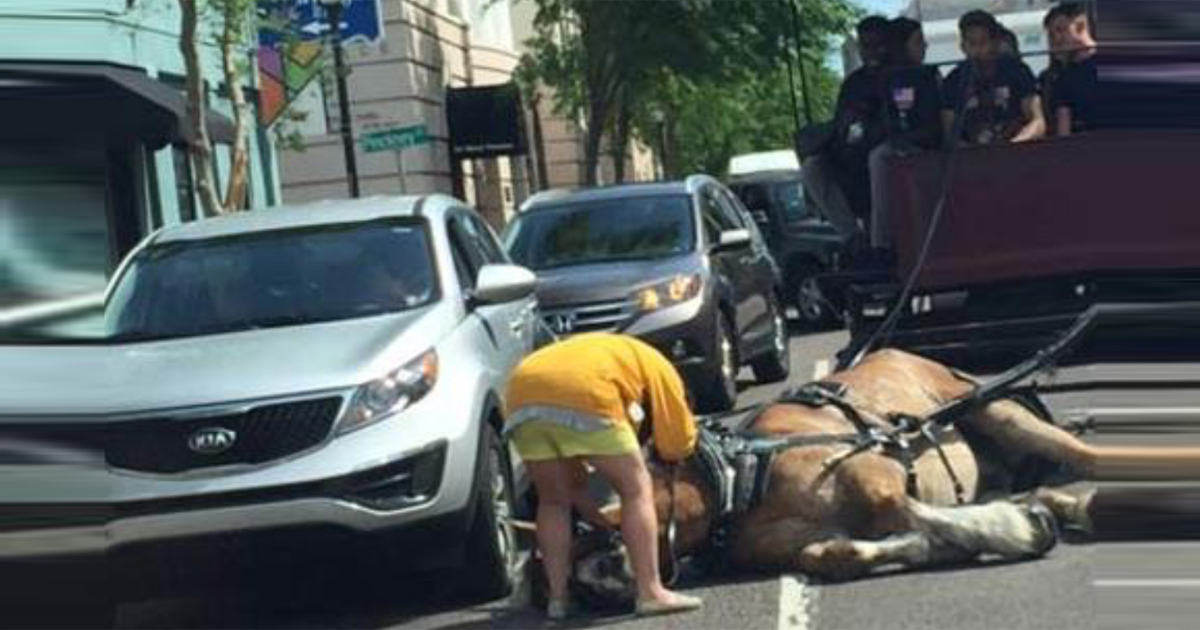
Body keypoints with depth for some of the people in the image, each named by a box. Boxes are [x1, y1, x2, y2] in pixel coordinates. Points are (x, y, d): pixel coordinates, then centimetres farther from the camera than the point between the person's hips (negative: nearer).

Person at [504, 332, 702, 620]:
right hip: (584, 398, -6)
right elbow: (677, 447, 19)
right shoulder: (656, 365, 29)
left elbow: (571, 481, 41)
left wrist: (601, 524, 44)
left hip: (521, 398, 6)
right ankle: (650, 593, 5)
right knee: (636, 490, 10)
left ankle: (557, 598, 20)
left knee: (553, 501, 24)